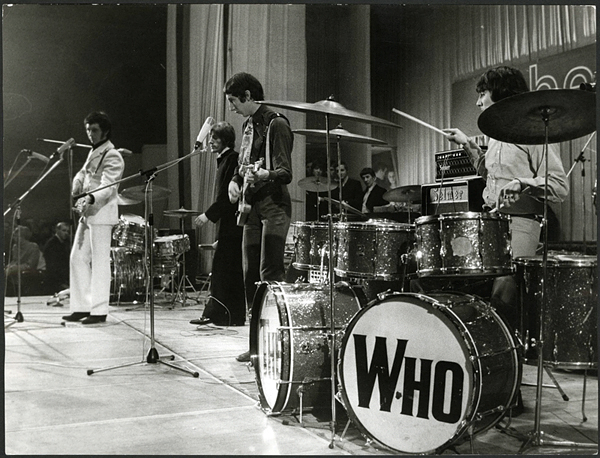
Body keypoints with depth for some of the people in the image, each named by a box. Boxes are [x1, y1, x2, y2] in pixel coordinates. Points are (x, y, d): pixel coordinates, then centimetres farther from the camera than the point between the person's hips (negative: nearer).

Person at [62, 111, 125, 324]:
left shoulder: (112, 156, -10)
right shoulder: (93, 152, 18)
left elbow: (108, 187, -22)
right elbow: (82, 173, 24)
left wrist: (90, 198, -40)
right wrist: (76, 186, 1)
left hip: (102, 212, -9)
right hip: (87, 212, 9)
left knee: (100, 261, -6)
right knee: (78, 258, 9)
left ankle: (99, 310, -1)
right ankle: (82, 307, 16)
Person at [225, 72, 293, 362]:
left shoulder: (276, 124, -9)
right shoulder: (249, 125, 17)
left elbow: (285, 173, -17)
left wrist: (265, 175, -37)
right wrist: (235, 181, 6)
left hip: (274, 207, -8)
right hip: (252, 207, 9)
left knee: (270, 276, -12)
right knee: (250, 276, 9)